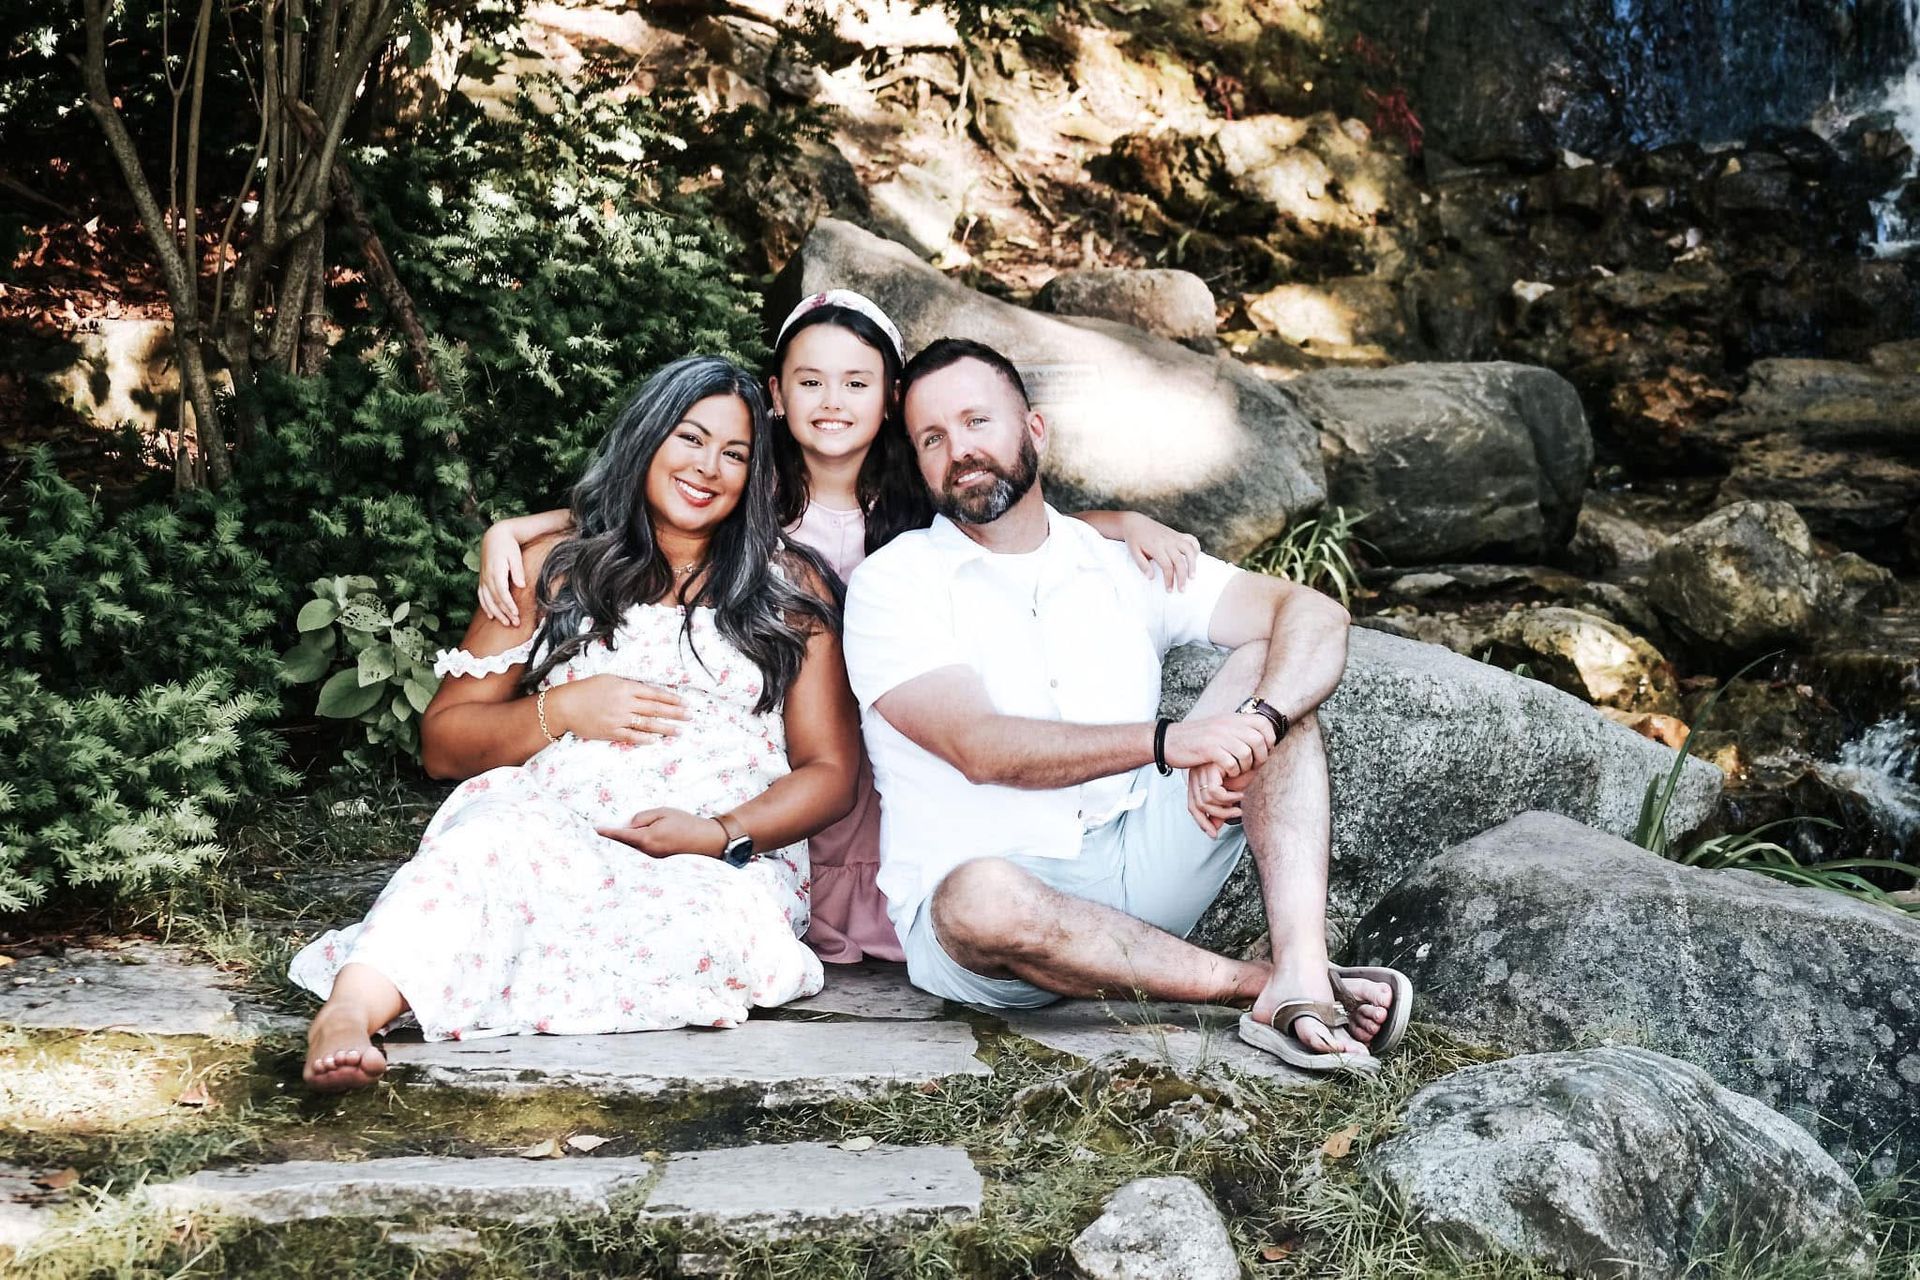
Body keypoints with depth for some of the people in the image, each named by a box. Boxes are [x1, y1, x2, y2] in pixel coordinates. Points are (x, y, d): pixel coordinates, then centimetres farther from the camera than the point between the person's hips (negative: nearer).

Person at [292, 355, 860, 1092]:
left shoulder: (791, 587, 16)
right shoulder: (552, 571, 17)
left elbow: (831, 772, 9)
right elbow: (442, 744, 14)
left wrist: (723, 835, -10)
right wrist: (561, 710, -5)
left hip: (721, 862, 0)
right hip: (549, 829, 0)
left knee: (729, 925, -37)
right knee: (501, 834, -36)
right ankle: (349, 1011, -55)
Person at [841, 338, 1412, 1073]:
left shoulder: (1120, 563, 10)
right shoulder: (892, 584, -3)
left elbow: (1316, 615, -1)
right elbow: (980, 748, -19)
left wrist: (1251, 729, -22)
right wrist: (1165, 741, -30)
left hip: (1137, 868, 5)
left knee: (1269, 665, -8)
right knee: (980, 896, -40)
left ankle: (1301, 977, -26)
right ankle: (1261, 983, -20)